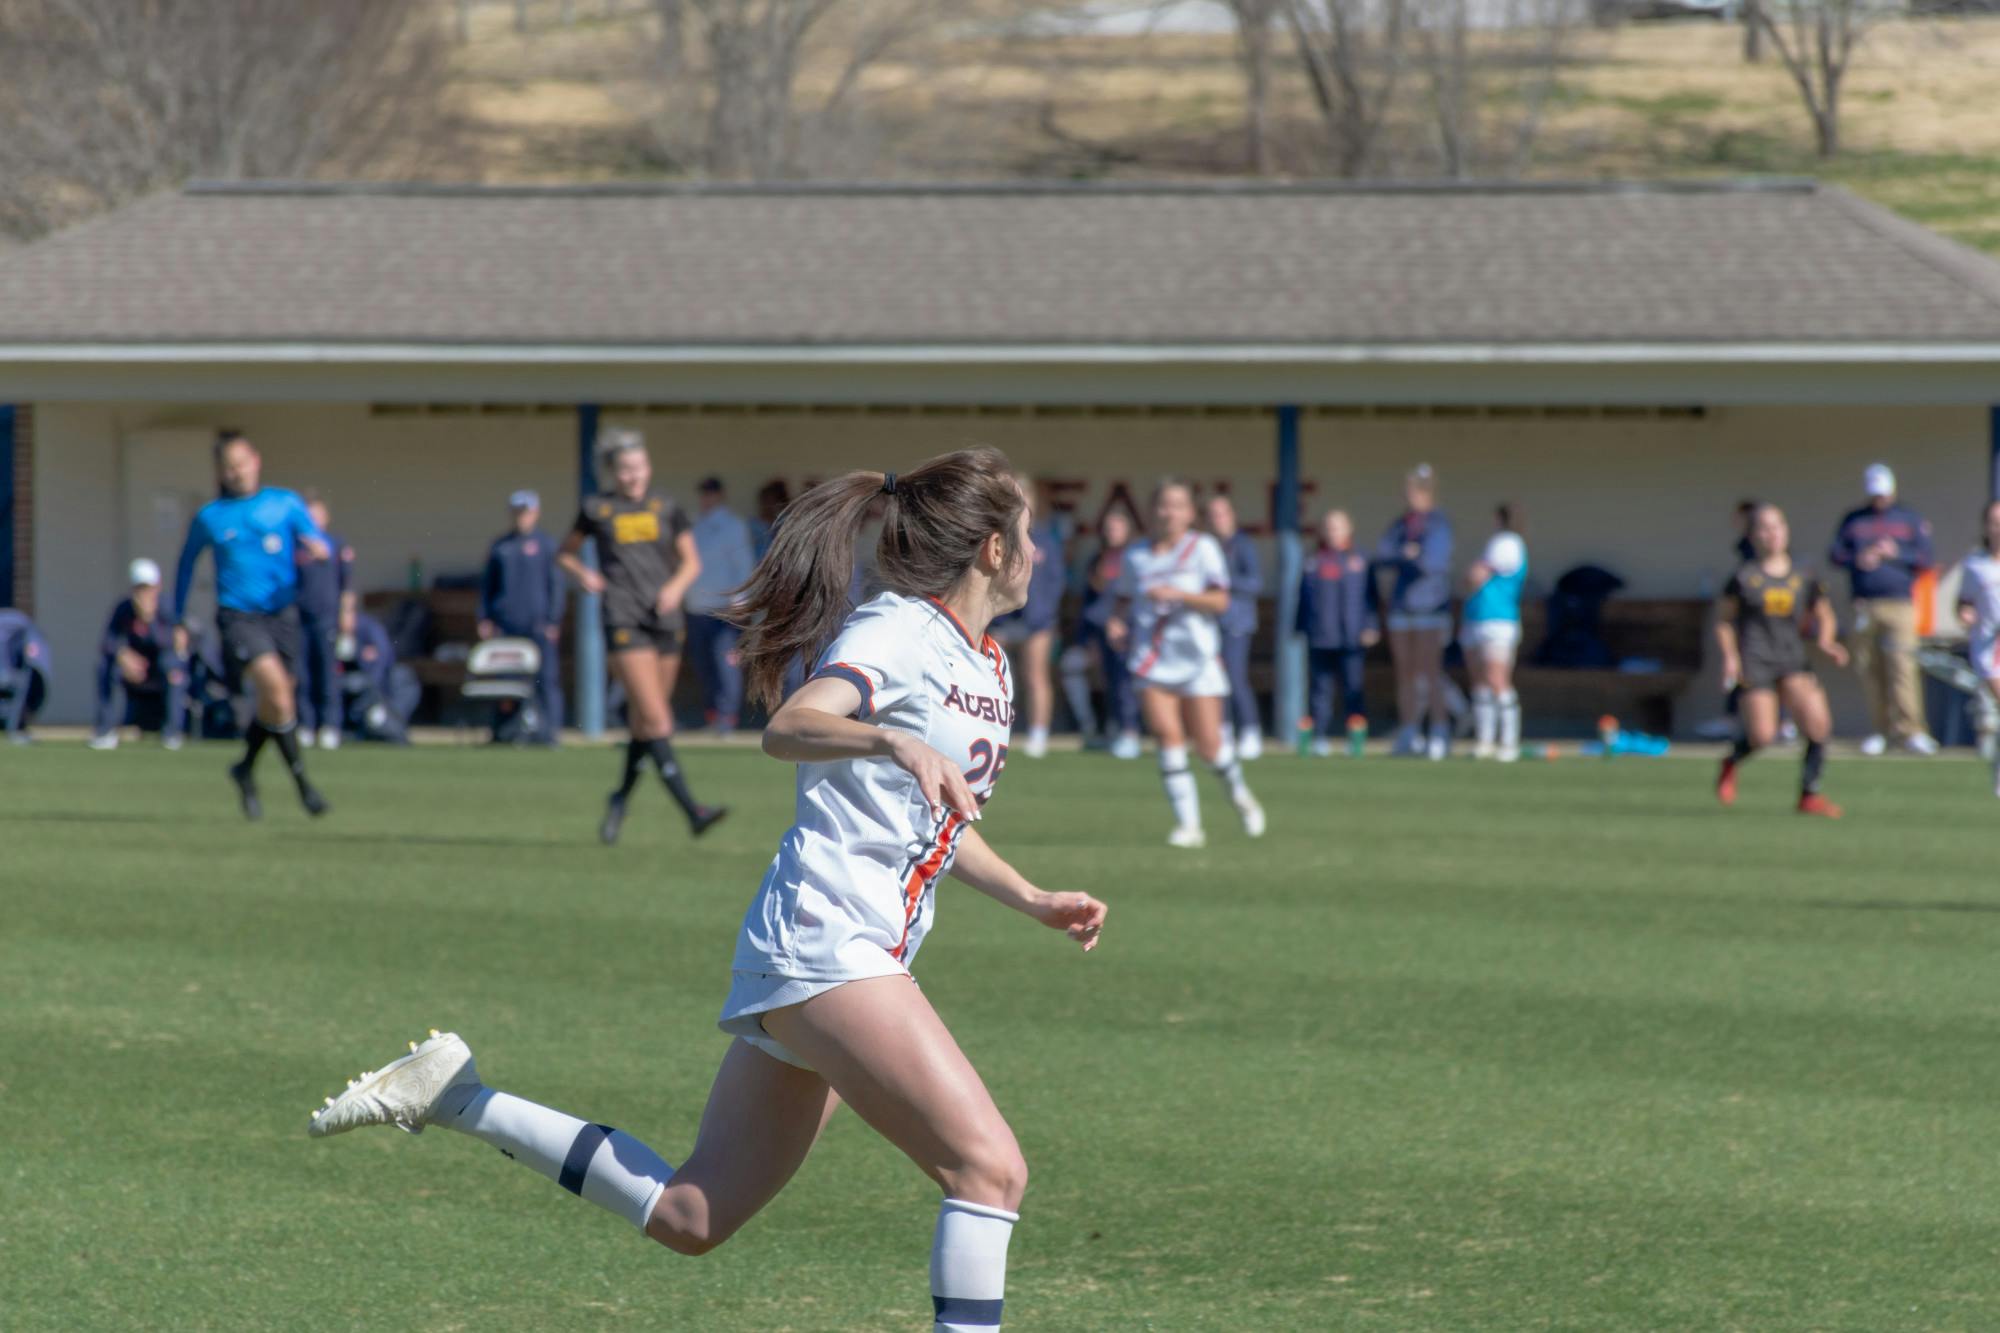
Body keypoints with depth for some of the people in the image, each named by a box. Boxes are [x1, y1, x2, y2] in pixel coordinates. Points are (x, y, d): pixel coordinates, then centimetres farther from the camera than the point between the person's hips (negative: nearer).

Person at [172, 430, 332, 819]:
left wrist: (319, 547, -26)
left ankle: (246, 769, 34)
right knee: (274, 683, -24)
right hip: (238, 615, -3)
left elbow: (318, 540, -1)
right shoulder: (209, 517, 6)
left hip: (282, 612, 3)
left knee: (273, 704, 7)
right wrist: (180, 622, 20)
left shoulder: (285, 504, 7)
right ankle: (300, 779, -17)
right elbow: (187, 564, 19)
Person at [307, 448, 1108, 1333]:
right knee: (989, 1166, -19)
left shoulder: (988, 667, 20)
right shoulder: (897, 631, -9)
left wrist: (1033, 901, 25)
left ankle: (451, 1095, 17)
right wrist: (896, 740, -45)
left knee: (687, 1218, 9)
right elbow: (788, 728, -27)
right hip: (821, 943, -10)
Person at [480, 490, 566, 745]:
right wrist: (484, 618, 8)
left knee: (545, 678, -5)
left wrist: (552, 621, -5)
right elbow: (487, 584, 17)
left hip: (537, 623, -3)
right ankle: (501, 731, 6)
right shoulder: (499, 547, 13)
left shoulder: (545, 546, 4)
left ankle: (549, 731, -4)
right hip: (505, 625, 3)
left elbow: (556, 586, 2)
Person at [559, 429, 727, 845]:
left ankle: (621, 799, 33)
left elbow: (691, 562, 13)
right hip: (624, 621, -4)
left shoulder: (666, 509, 9)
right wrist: (583, 575, -3)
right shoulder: (597, 510, 4)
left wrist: (676, 586, -7)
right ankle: (692, 810, -22)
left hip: (665, 619, 4)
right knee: (656, 720, -14)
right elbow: (565, 553, 17)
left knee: (644, 723, 11)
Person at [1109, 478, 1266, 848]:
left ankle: (1239, 793, 30)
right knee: (1168, 735, -14)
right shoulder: (1136, 555, 9)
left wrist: (1178, 595, -23)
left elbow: (1220, 601, -9)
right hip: (1153, 662, 2)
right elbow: (1125, 601, 21)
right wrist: (1119, 624, 0)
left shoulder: (1203, 548, -1)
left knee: (1208, 747, -2)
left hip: (1198, 659, -2)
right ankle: (1188, 824, -11)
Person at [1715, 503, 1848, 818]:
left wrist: (1826, 641, 1)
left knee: (1818, 721, -17)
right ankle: (1732, 762, 22)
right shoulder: (1744, 579, 1)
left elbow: (1825, 616, 20)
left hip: (1793, 661, 3)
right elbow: (1723, 620, 10)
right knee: (1763, 735, -14)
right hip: (1755, 662, -3)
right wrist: (1730, 656, -3)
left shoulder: (1804, 580, 8)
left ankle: (1809, 794, -3)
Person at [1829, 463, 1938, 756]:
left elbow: (1927, 559, 7)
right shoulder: (1853, 521, 15)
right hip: (1864, 607, 3)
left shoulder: (1910, 520, 11)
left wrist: (1897, 553, -8)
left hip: (1899, 603, -3)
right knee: (1868, 669, 0)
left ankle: (1909, 730, -17)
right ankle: (1882, 729, 9)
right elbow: (1836, 554, 11)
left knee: (1902, 667, -14)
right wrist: (1858, 559, -8)